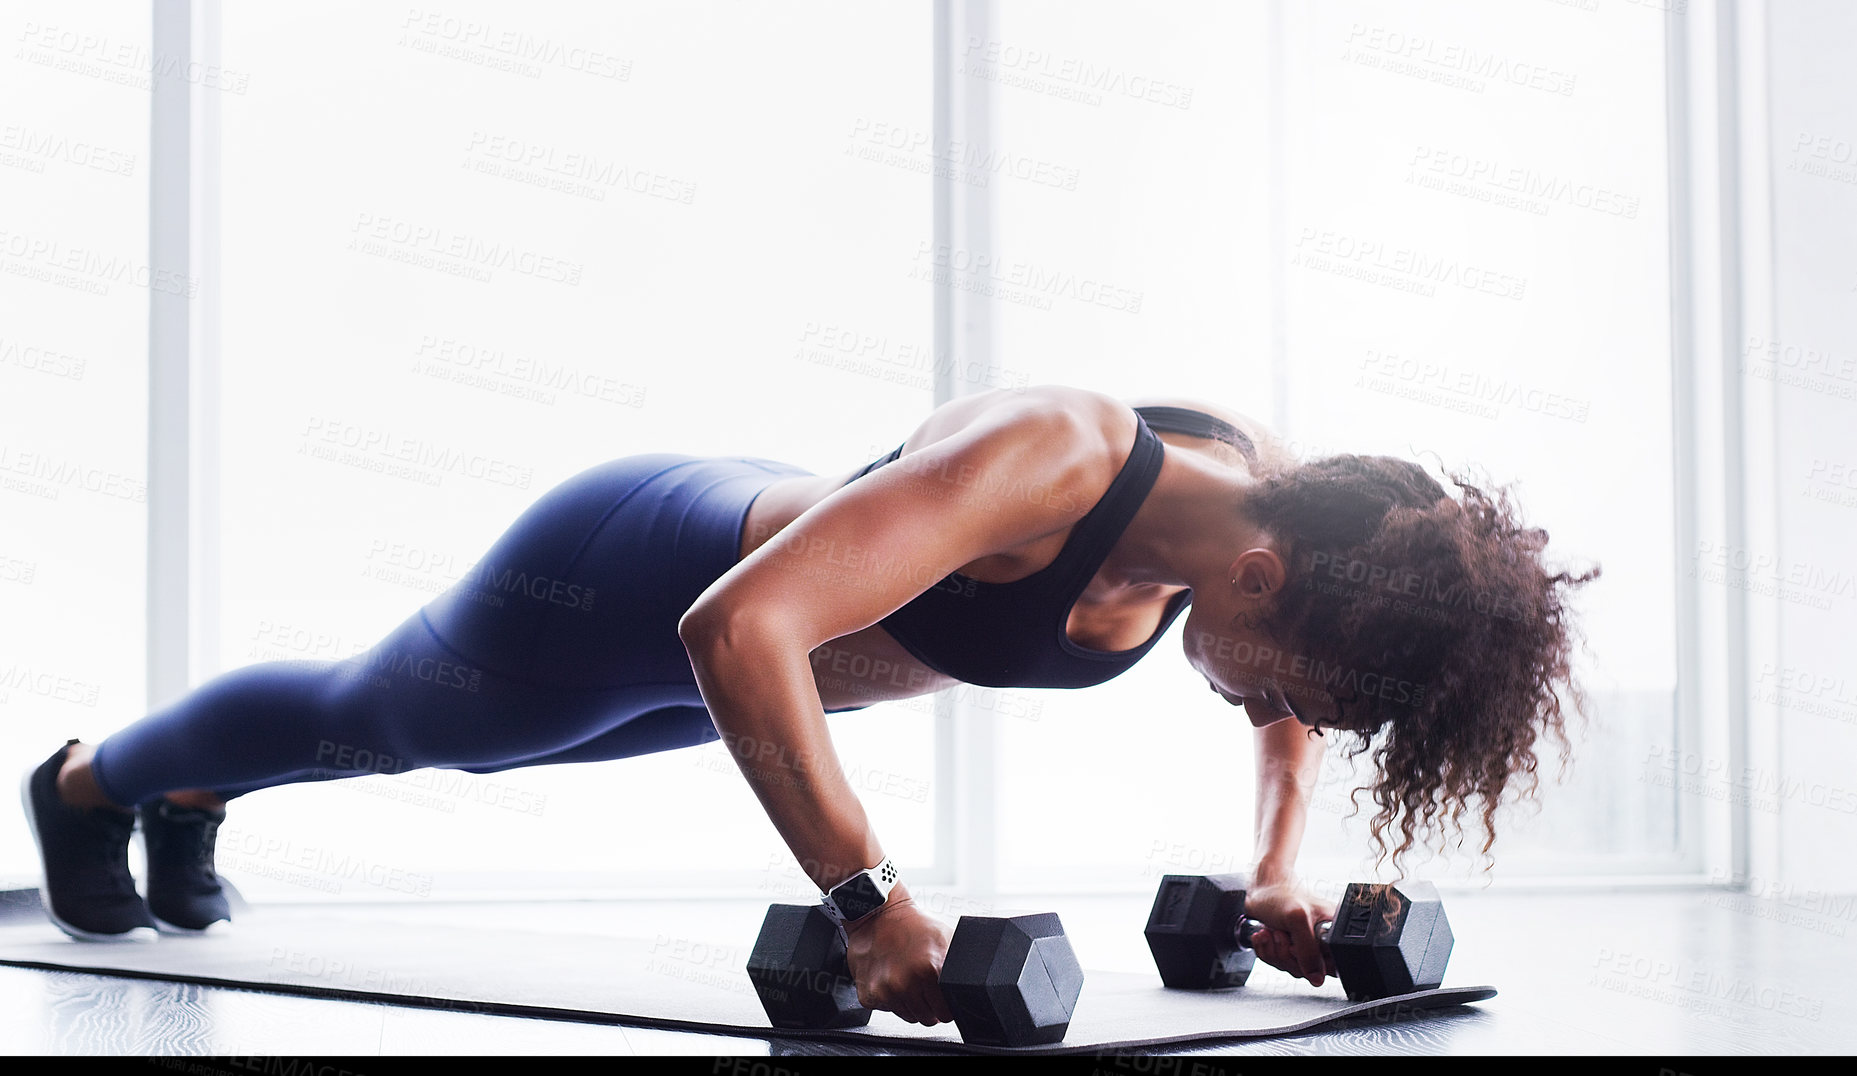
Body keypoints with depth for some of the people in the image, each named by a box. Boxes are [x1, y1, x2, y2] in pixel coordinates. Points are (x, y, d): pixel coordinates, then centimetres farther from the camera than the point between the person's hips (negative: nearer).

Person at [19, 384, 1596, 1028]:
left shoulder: (1273, 499, -22)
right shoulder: (1044, 461, -46)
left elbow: (1295, 699, 1)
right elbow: (740, 630, -51)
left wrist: (1279, 867, -14)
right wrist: (871, 903, -54)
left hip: (775, 539, 7)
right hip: (627, 579, -7)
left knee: (417, 737, 34)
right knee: (375, 718, 23)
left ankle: (196, 791, 65)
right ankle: (91, 778, 55)